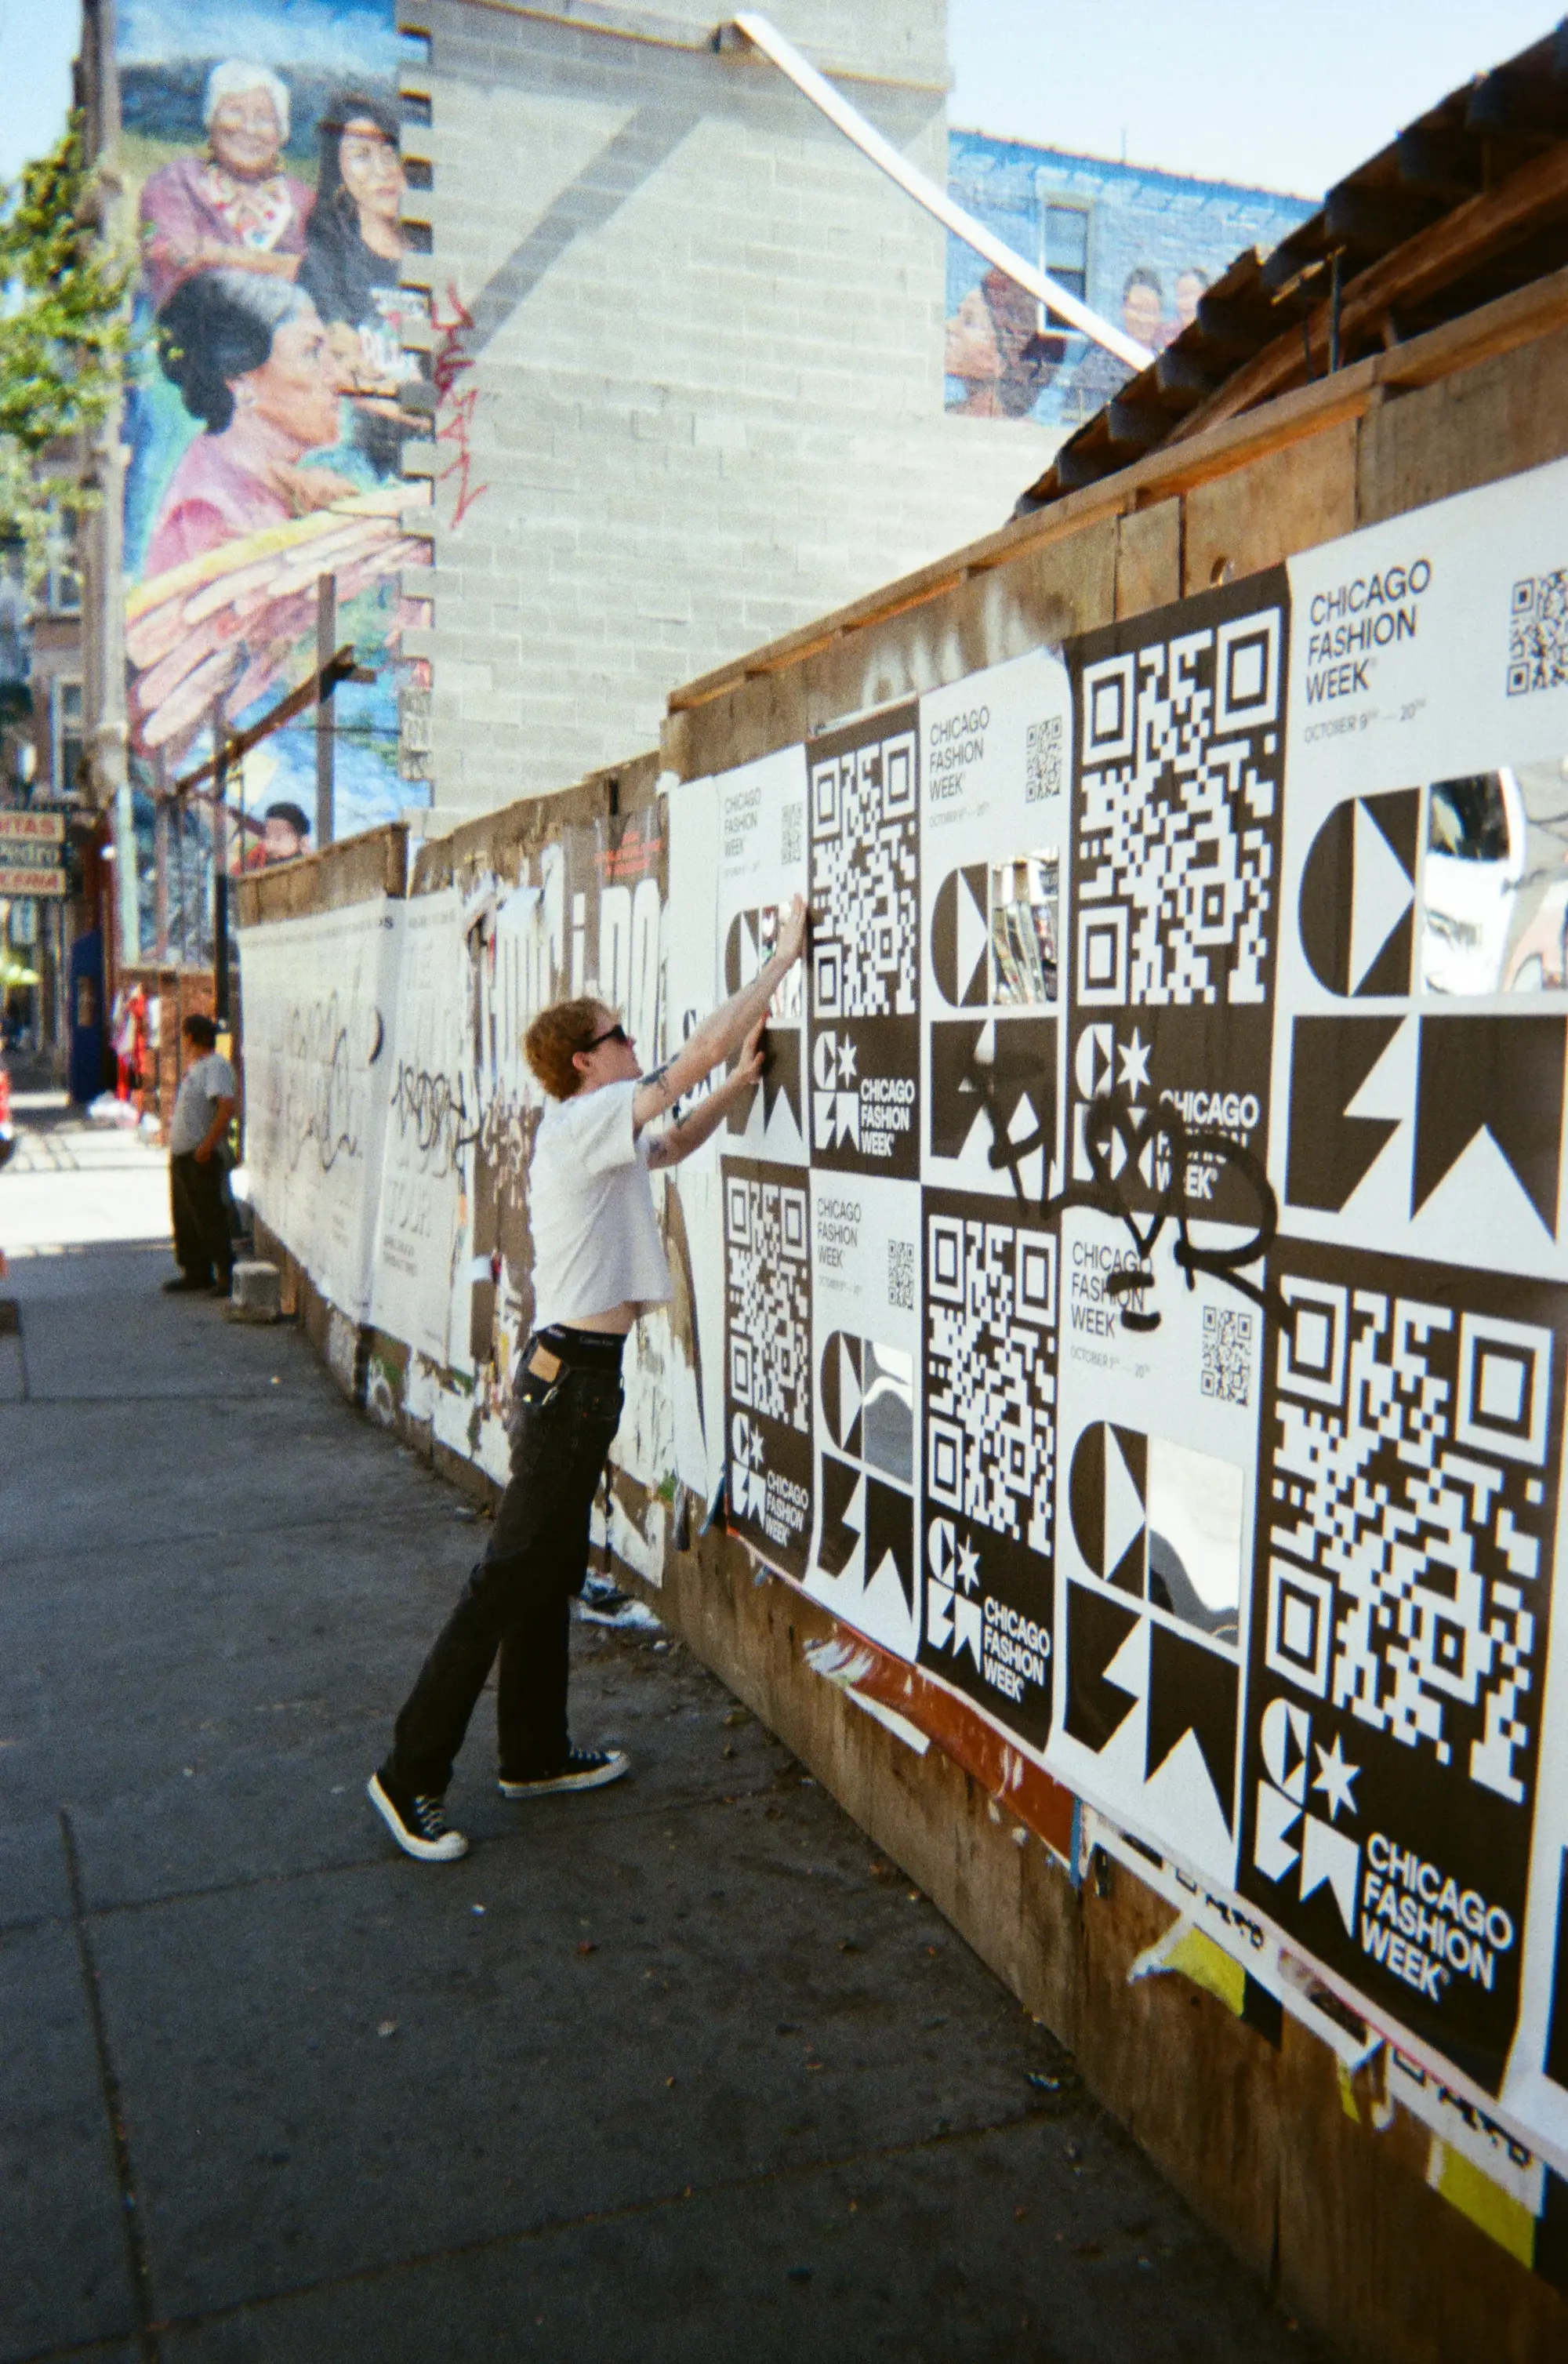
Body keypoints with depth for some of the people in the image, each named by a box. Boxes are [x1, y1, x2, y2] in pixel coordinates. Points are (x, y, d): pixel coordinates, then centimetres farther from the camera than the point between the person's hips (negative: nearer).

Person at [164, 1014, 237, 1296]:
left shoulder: (217, 1066, -14)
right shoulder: (195, 1066, 18)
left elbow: (226, 1106, -25)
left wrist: (207, 1144, -28)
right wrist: (173, 1128, 18)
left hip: (202, 1156, -10)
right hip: (181, 1155, 10)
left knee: (209, 1218, -8)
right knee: (184, 1217, 14)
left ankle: (226, 1274, -1)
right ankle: (195, 1272, 23)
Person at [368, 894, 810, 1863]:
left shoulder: (589, 1132, 15)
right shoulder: (586, 1120, -13)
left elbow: (675, 1145, 32)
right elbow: (701, 1051, -16)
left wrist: (745, 1076, 19)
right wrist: (785, 954, -8)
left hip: (572, 1371, 10)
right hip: (572, 1373, -10)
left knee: (553, 1572, 16)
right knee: (509, 1578, -6)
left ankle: (536, 1754, 28)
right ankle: (411, 1774, 2)